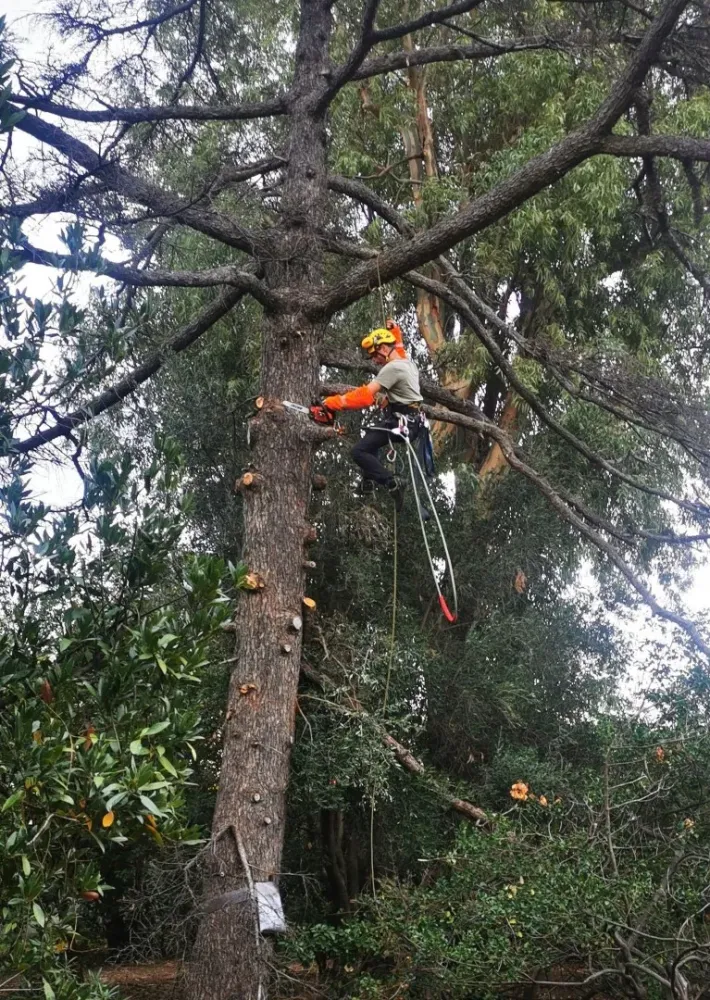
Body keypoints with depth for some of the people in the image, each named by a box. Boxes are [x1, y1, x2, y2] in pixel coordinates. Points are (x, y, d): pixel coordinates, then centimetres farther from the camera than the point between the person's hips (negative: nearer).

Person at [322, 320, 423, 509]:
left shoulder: (393, 368, -18)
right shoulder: (407, 361, 11)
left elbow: (367, 393, -25)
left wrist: (337, 402, -26)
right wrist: (394, 330, 28)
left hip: (400, 422, -11)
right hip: (411, 420, 11)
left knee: (359, 452, -14)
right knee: (371, 435, 33)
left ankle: (393, 484, -20)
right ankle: (369, 480, 24)